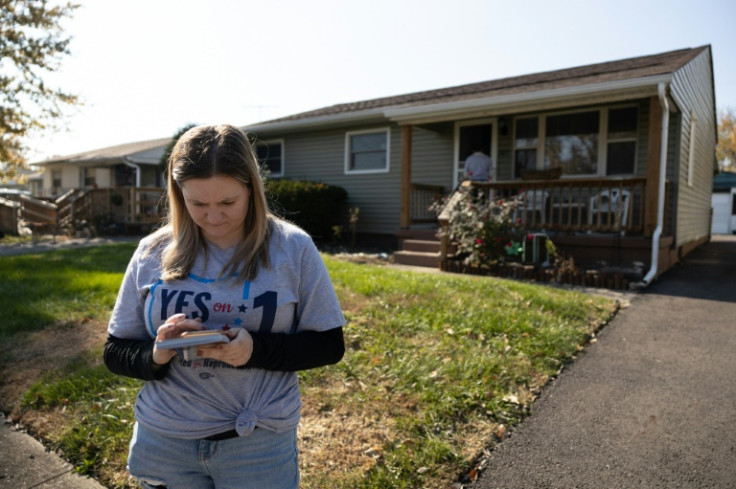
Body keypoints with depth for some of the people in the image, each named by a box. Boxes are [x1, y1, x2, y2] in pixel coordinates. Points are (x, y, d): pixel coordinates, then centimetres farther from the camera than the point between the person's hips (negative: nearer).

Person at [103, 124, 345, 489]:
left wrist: (256, 349, -23)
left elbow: (329, 345, -7)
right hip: (163, 443, 2)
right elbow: (115, 352, 3)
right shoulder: (153, 253, -3)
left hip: (259, 444, -2)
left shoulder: (292, 248, -9)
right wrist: (156, 355, -19)